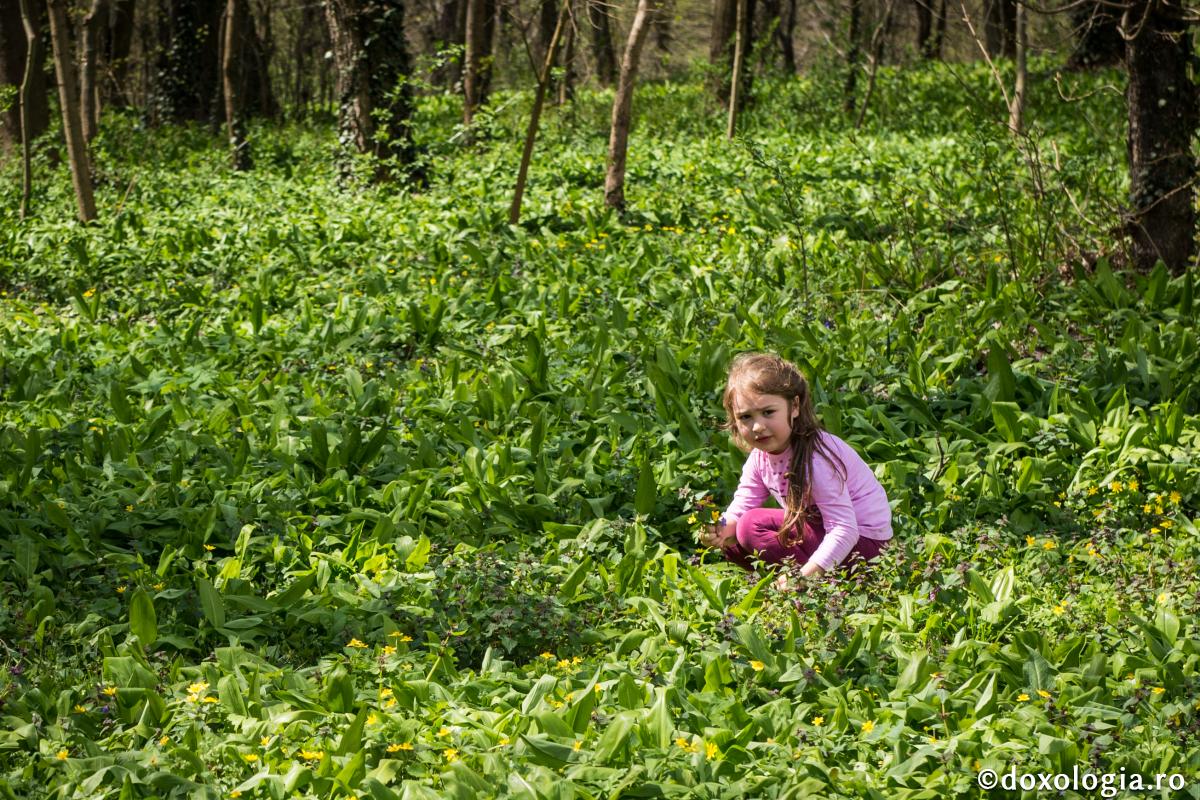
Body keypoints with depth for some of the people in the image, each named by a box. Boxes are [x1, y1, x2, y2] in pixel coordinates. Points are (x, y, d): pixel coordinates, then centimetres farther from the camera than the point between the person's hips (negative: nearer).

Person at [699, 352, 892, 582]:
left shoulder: (816, 459, -27)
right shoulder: (760, 456, -1)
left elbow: (844, 530, -31)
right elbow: (739, 510, -1)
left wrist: (805, 574, -40)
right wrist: (720, 530, -25)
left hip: (861, 540, -9)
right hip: (819, 531, 9)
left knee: (753, 527, -21)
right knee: (732, 540, -1)